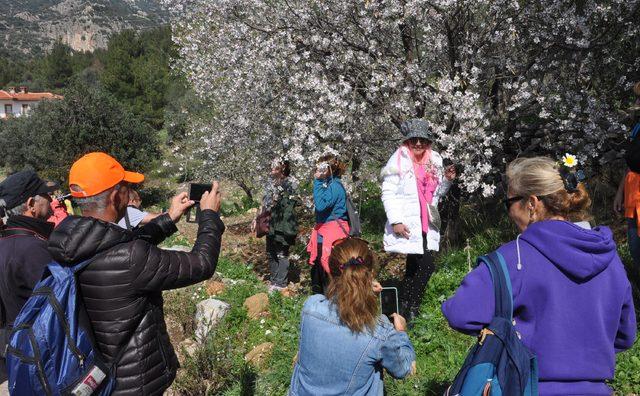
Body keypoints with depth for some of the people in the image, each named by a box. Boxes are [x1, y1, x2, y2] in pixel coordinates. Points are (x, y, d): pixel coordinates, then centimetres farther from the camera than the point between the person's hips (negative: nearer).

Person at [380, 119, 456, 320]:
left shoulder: (434, 160, 14)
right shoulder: (399, 160, -4)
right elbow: (388, 193, -9)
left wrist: (446, 180, 2)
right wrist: (395, 221, -16)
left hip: (426, 225, 6)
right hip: (407, 226, -6)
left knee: (414, 266, 10)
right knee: (426, 265, -12)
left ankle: (407, 307, 22)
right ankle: (411, 308, 2)